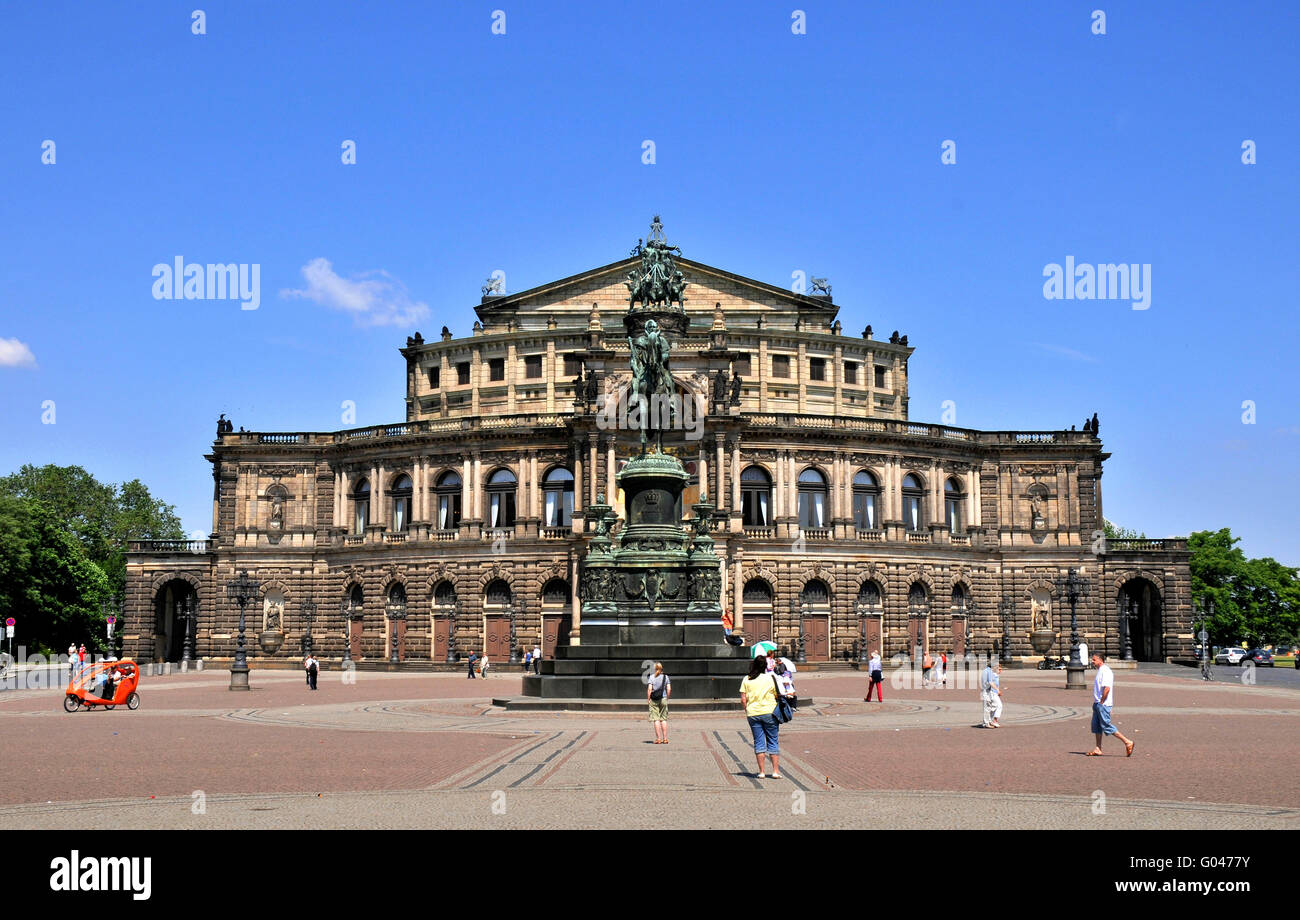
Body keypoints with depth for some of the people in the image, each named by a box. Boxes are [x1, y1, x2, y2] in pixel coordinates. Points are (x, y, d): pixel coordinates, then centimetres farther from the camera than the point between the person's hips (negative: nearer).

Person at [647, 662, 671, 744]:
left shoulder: (652, 677, -4)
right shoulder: (666, 677, 3)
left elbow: (649, 689, -10)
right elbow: (669, 689, -1)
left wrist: (648, 699, -3)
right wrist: (667, 698, 10)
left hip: (654, 700, -2)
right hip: (663, 699, 2)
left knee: (656, 719, 0)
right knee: (664, 719, 9)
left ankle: (658, 738, -3)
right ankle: (665, 738, 8)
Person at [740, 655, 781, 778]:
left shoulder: (746, 680, 2)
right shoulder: (770, 678, -4)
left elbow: (743, 700, 0)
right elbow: (777, 696, -1)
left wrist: (747, 711, 13)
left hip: (752, 714, 2)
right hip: (769, 713, -2)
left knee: (759, 742, 7)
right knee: (773, 742, 7)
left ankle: (762, 771, 5)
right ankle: (776, 771, 5)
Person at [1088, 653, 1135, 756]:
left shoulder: (1105, 671, -17)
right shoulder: (1100, 670, 15)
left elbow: (1107, 688, -25)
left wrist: (1101, 702, -19)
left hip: (1103, 704, -10)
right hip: (1098, 703, 10)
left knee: (1107, 726, -7)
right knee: (1096, 726, 10)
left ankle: (1127, 743, -1)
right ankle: (1098, 749, 13)